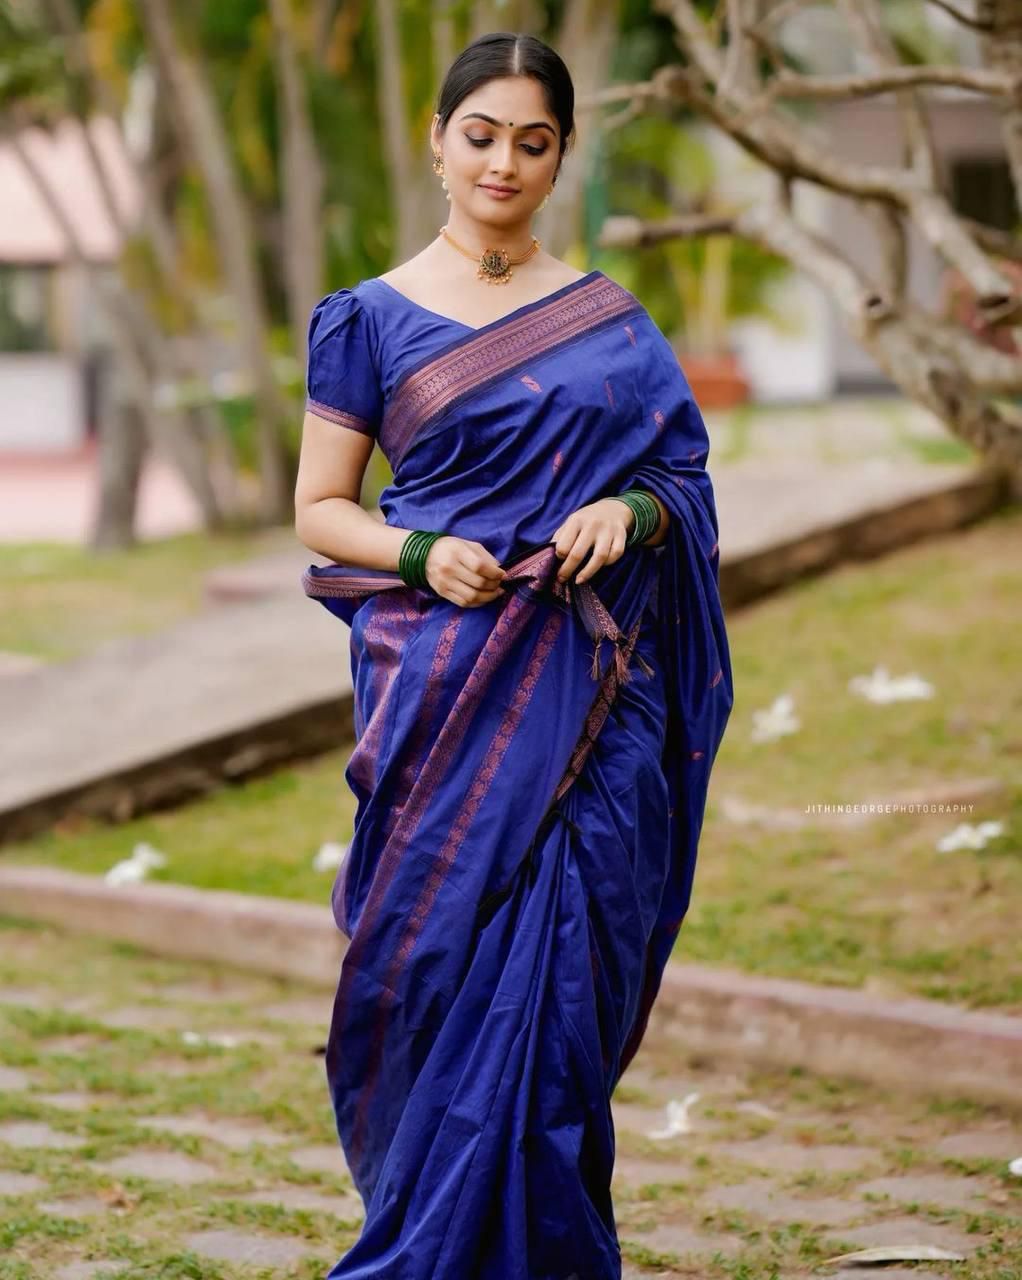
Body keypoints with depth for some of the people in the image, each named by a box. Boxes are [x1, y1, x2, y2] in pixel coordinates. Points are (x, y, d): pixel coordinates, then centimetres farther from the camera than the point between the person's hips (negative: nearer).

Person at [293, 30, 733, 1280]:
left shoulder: (609, 320, 11)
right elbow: (319, 509, 5)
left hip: (588, 696, 2)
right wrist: (420, 555, -13)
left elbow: (684, 476, 13)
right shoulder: (371, 319, 4)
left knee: (555, 977, -2)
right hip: (445, 689, -2)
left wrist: (629, 511, -9)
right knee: (447, 962, -5)